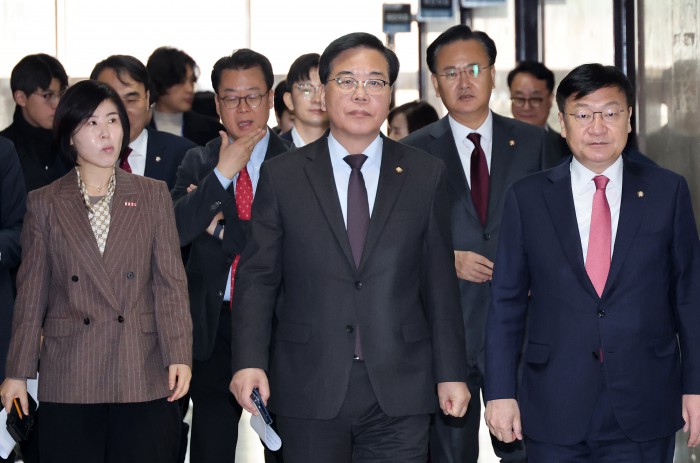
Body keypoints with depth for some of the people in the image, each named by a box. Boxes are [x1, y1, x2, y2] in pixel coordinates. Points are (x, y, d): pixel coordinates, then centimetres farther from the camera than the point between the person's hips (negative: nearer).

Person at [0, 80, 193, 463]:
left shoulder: (153, 196, 8)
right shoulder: (45, 204, 7)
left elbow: (170, 282, 4)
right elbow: (31, 294, 8)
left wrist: (179, 356, -6)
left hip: (143, 378, 0)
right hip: (69, 381, 0)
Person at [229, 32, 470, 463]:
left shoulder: (426, 175, 7)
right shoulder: (282, 176, 5)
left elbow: (440, 282, 6)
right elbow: (258, 278, 3)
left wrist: (451, 374, 4)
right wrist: (249, 362, -9)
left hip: (400, 395, 0)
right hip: (310, 392, 0)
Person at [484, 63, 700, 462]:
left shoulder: (667, 191, 4)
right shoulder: (527, 199, 3)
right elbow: (507, 302, 4)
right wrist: (500, 392, 0)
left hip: (645, 407, 0)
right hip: (554, 413, 0)